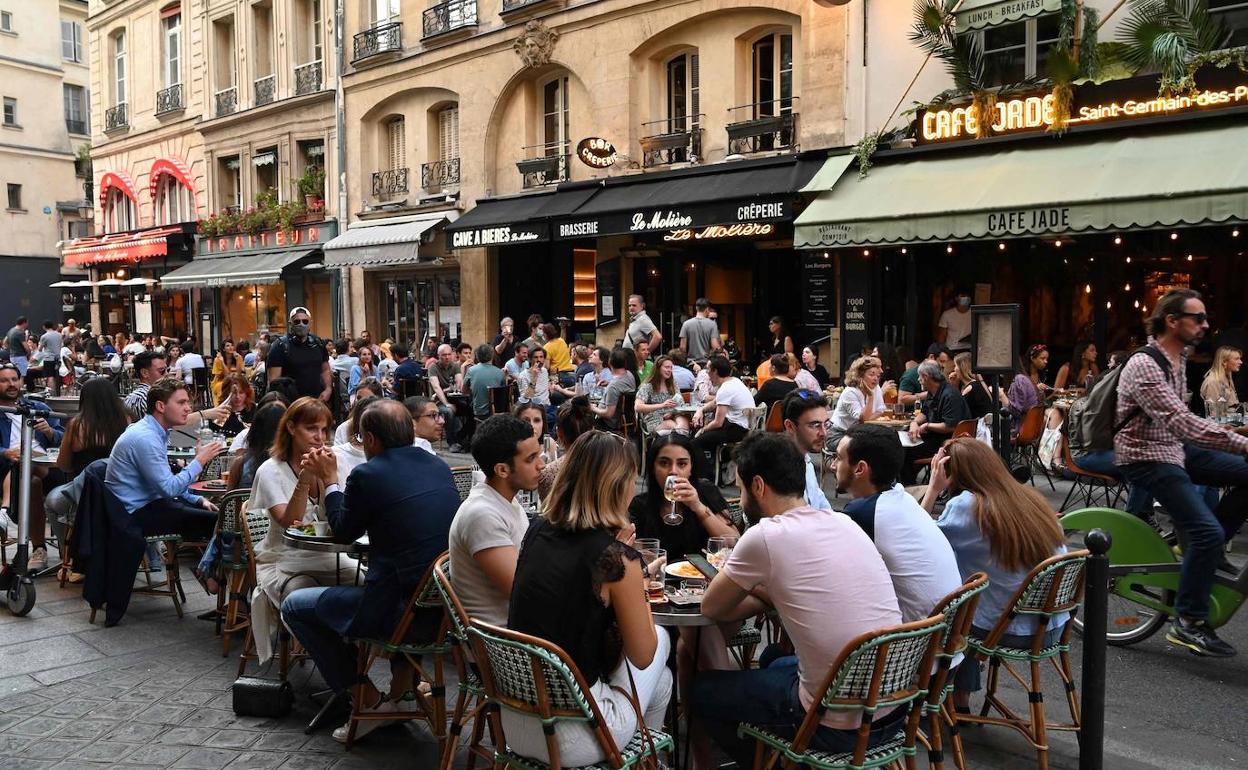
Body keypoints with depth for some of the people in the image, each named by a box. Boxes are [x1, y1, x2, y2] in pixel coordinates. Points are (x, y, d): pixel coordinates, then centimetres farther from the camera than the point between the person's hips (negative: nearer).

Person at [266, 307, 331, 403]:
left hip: (317, 400, 5)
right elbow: (274, 379, -10)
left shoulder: (317, 343, 10)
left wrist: (328, 389, 2)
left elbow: (325, 370, 20)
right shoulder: (280, 346, -5)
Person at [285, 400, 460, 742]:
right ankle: (403, 687, 32)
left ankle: (369, 700, 16)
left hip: (404, 611, -7)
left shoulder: (367, 475, -12)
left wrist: (330, 479, 19)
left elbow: (343, 532, 5)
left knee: (295, 605, 15)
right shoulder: (438, 466, 7)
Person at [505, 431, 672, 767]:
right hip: (569, 741, -6)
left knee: (659, 676, 27)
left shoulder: (536, 531, -1)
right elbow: (642, 656, -7)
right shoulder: (617, 557, -19)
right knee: (660, 638, 21)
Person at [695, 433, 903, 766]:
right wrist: (747, 584, 13)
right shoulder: (845, 522, 3)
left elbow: (712, 608, -1)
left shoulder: (764, 536, -16)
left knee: (702, 690, 14)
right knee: (774, 660, 33)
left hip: (840, 727, -7)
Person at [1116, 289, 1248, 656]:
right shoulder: (1144, 366, -23)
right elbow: (1183, 423, -33)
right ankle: (1188, 623, -8)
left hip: (1174, 447, 9)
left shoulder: (1179, 358, 7)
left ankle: (1202, 548, 8)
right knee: (1208, 531, -20)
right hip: (1145, 458, -9)